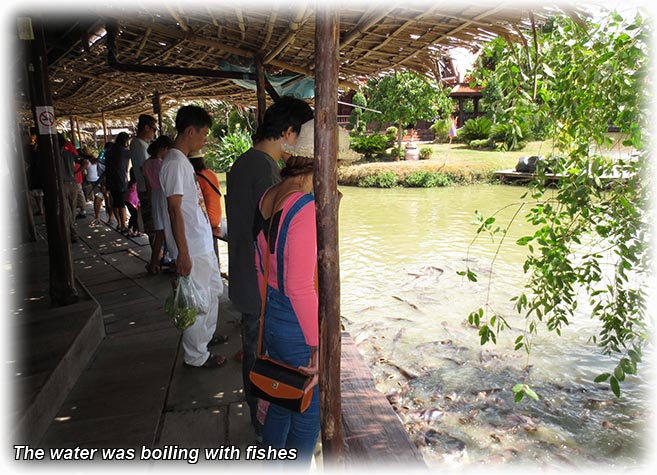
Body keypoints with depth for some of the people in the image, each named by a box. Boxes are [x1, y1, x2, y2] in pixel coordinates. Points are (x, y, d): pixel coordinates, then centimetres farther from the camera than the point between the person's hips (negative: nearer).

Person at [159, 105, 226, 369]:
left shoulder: (182, 161, 12)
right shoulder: (175, 163, -19)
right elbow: (174, 210, -22)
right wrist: (183, 253, -22)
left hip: (203, 243, 10)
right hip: (191, 248, -10)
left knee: (214, 289, 23)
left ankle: (206, 335, 41)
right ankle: (196, 355, 17)